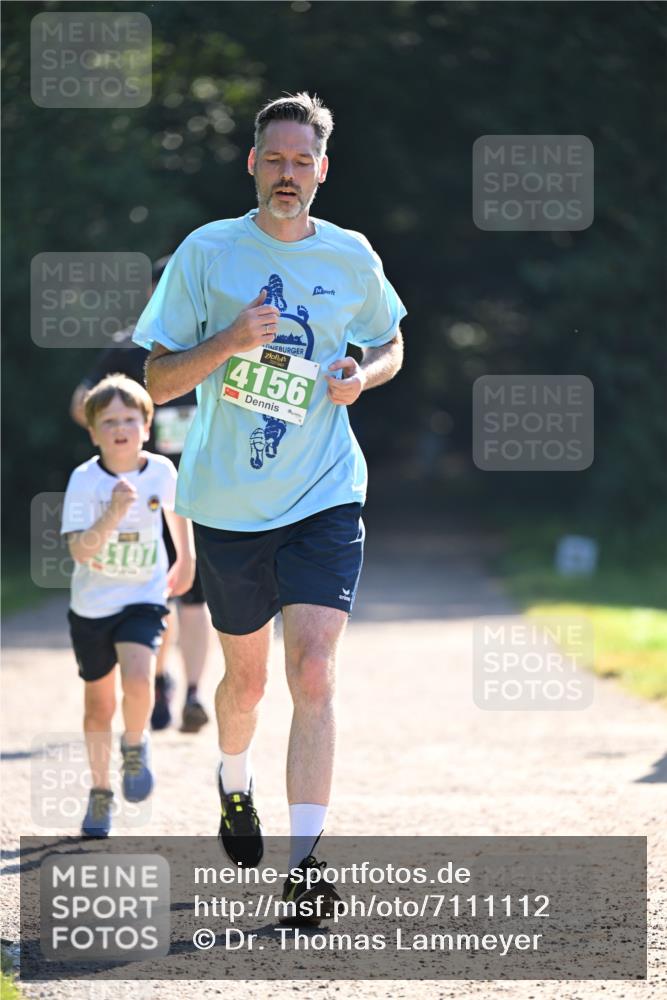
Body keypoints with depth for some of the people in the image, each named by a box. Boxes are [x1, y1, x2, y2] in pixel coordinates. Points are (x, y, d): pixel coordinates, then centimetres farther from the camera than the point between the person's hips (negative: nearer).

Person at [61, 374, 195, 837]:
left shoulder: (161, 470, -10)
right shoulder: (85, 480, -17)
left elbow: (177, 507, 14)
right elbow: (81, 551, -27)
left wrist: (187, 559, 23)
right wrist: (114, 513, -42)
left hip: (144, 598, 0)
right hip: (91, 605, 0)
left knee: (138, 681, -25)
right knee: (99, 704, 11)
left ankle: (135, 746, 6)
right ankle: (101, 791, 32)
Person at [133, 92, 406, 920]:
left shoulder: (352, 257, 3)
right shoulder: (206, 252, -3)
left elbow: (389, 346, 21)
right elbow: (157, 383, -3)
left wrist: (362, 376, -3)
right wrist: (230, 341, -21)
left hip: (325, 498, 0)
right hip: (228, 502, 0)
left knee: (312, 673, -14)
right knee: (246, 674, 14)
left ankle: (303, 861, -15)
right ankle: (234, 784, 47)